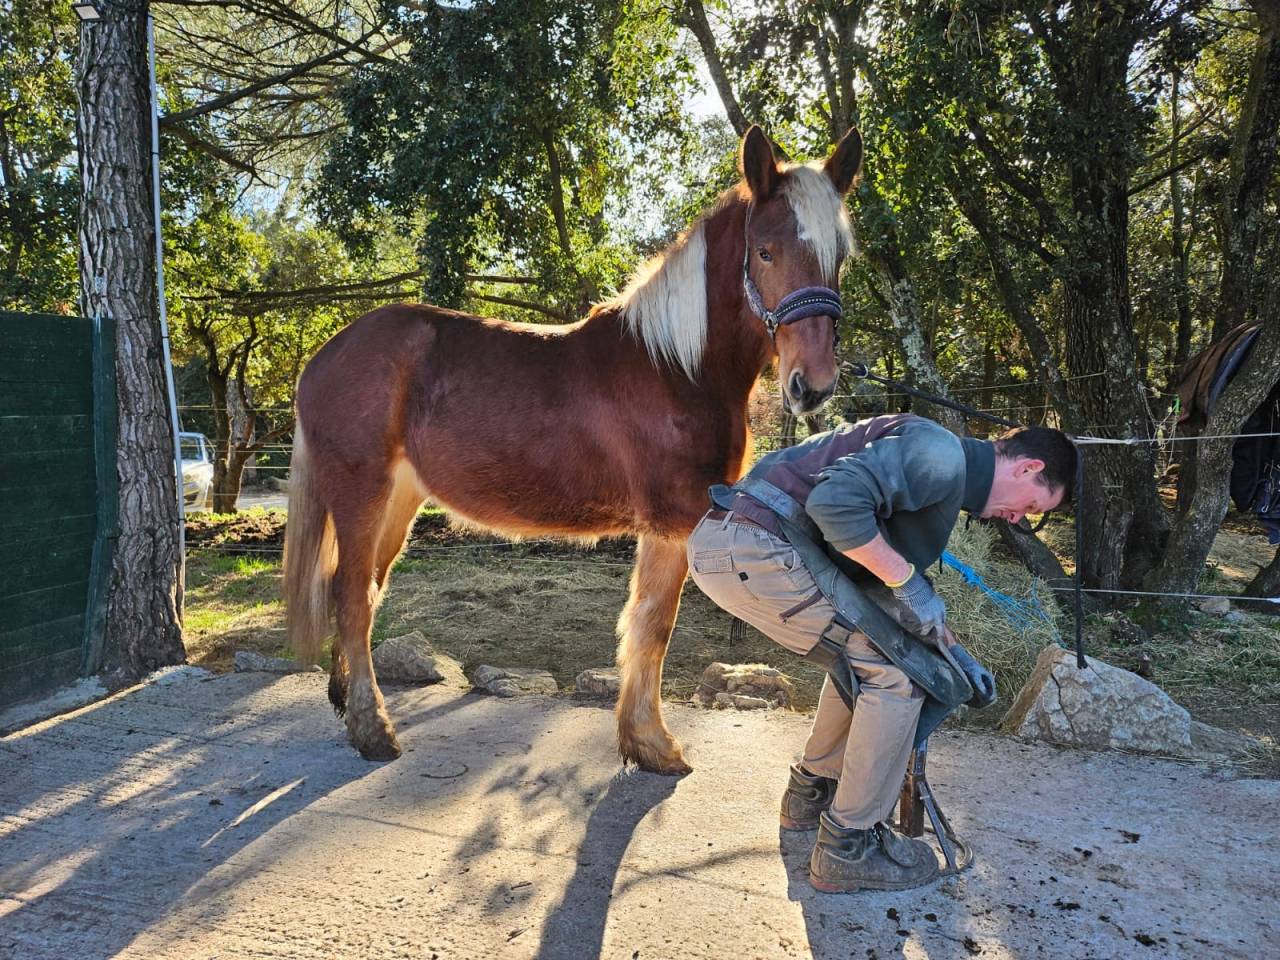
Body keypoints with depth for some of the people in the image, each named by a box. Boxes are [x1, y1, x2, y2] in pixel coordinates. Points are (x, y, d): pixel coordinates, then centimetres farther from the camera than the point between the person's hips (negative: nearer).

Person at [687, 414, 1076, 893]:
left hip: (728, 544, 11)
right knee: (896, 670, -4)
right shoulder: (942, 454, -9)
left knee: (865, 653, 24)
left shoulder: (948, 475, 24)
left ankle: (812, 792, 36)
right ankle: (848, 848, 9)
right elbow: (836, 499, -25)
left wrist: (955, 655, 31)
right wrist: (906, 579, -13)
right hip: (755, 547, -11)